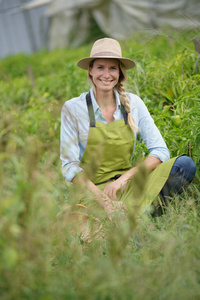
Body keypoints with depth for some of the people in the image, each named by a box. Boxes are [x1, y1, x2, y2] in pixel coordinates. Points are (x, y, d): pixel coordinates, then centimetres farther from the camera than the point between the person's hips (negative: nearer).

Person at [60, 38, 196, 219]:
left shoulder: (133, 103, 3)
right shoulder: (73, 108, -4)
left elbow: (160, 151, -2)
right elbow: (70, 165, -7)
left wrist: (124, 178, -17)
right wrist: (103, 201, -20)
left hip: (131, 183, 4)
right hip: (93, 189, -4)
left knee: (185, 164, -21)